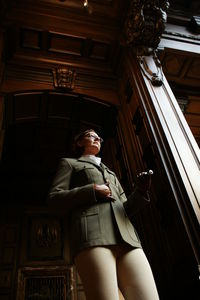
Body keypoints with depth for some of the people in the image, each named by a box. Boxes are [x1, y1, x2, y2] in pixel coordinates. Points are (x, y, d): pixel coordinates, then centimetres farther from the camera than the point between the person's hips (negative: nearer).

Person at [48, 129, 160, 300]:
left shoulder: (110, 172, 37)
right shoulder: (69, 163, 24)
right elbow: (54, 197, 8)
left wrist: (140, 191, 7)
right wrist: (92, 191, -3)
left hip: (126, 237, 5)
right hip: (92, 234, -4)